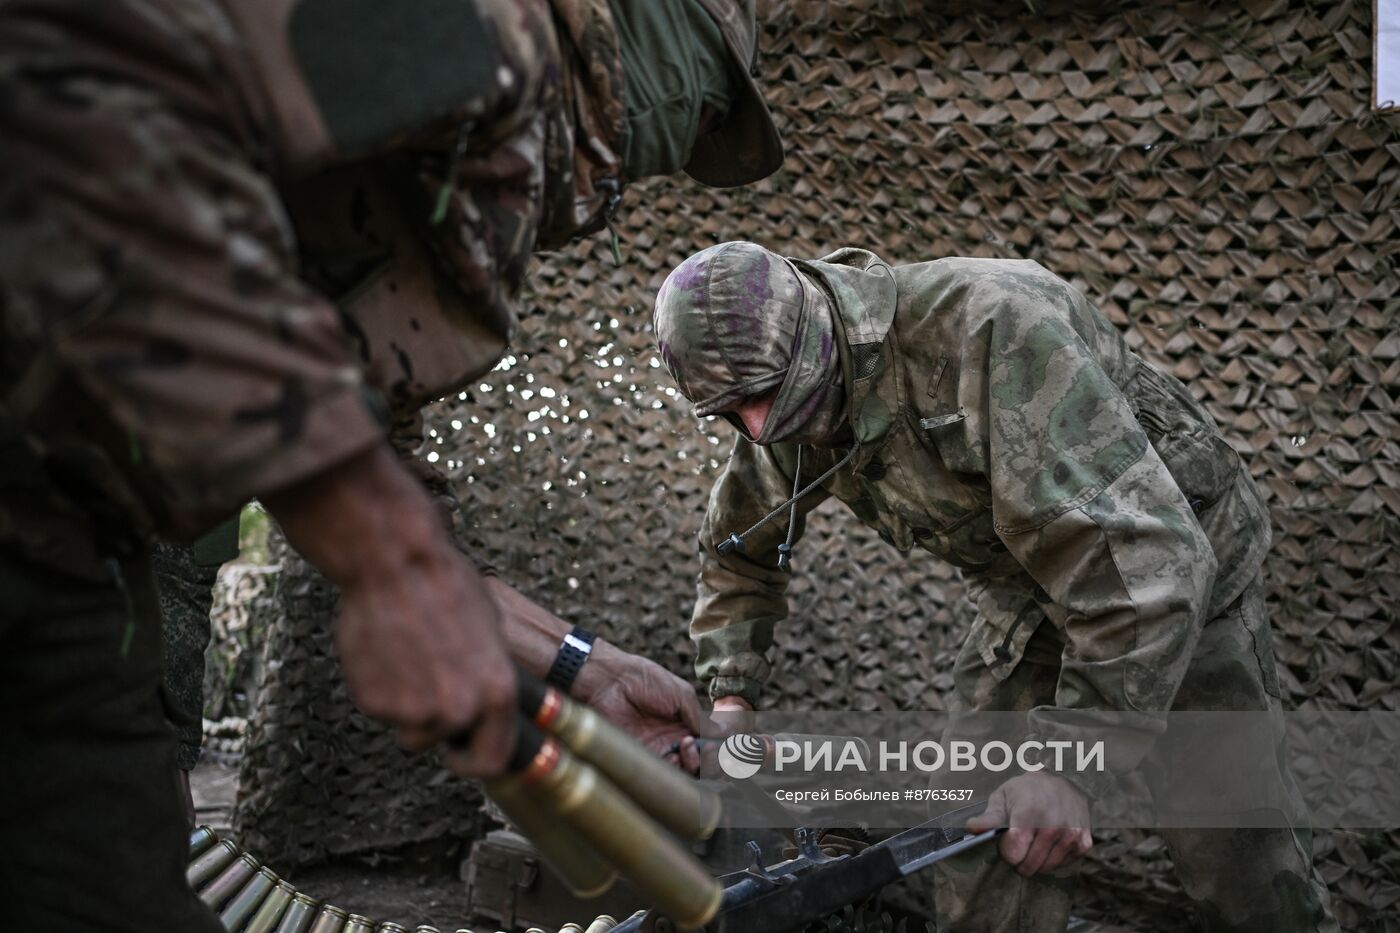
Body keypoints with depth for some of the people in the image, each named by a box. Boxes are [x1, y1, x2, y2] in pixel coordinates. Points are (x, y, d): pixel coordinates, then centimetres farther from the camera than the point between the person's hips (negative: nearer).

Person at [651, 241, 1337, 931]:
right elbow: (738, 550, 13)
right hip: (1027, 607, 6)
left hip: (1176, 574, -5)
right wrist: (730, 696, 1)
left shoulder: (987, 326, -34)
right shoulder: (797, 417, -10)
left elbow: (1146, 554, -38)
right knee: (977, 873, -1)